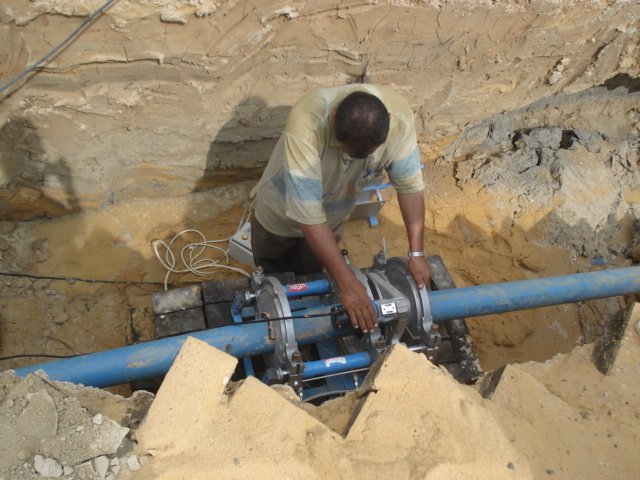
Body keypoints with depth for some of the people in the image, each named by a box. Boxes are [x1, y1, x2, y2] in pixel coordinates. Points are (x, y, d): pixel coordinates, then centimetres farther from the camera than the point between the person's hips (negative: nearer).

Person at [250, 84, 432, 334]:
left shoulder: (400, 116, -32)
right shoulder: (306, 122, -45)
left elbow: (409, 184, -19)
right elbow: (307, 213, -44)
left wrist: (416, 253, -23)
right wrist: (347, 282, -45)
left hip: (333, 218, 3)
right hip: (281, 212, -2)